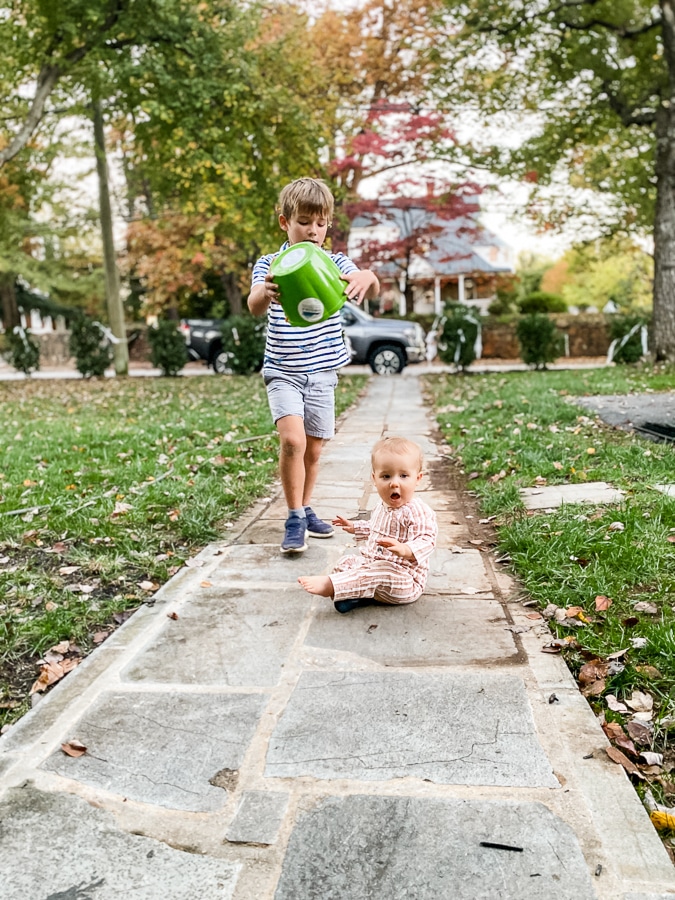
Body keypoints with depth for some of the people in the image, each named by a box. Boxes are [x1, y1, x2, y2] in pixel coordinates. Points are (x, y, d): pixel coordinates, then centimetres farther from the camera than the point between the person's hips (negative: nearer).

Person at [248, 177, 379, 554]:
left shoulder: (336, 264, 0)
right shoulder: (269, 265, -4)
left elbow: (372, 289, -19)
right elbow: (255, 306, -23)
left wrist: (368, 278, -44)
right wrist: (264, 294, -48)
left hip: (322, 372, 3)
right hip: (283, 371, -2)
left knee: (314, 450, 11)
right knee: (292, 439, -20)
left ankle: (306, 509, 31)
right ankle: (295, 520, -8)